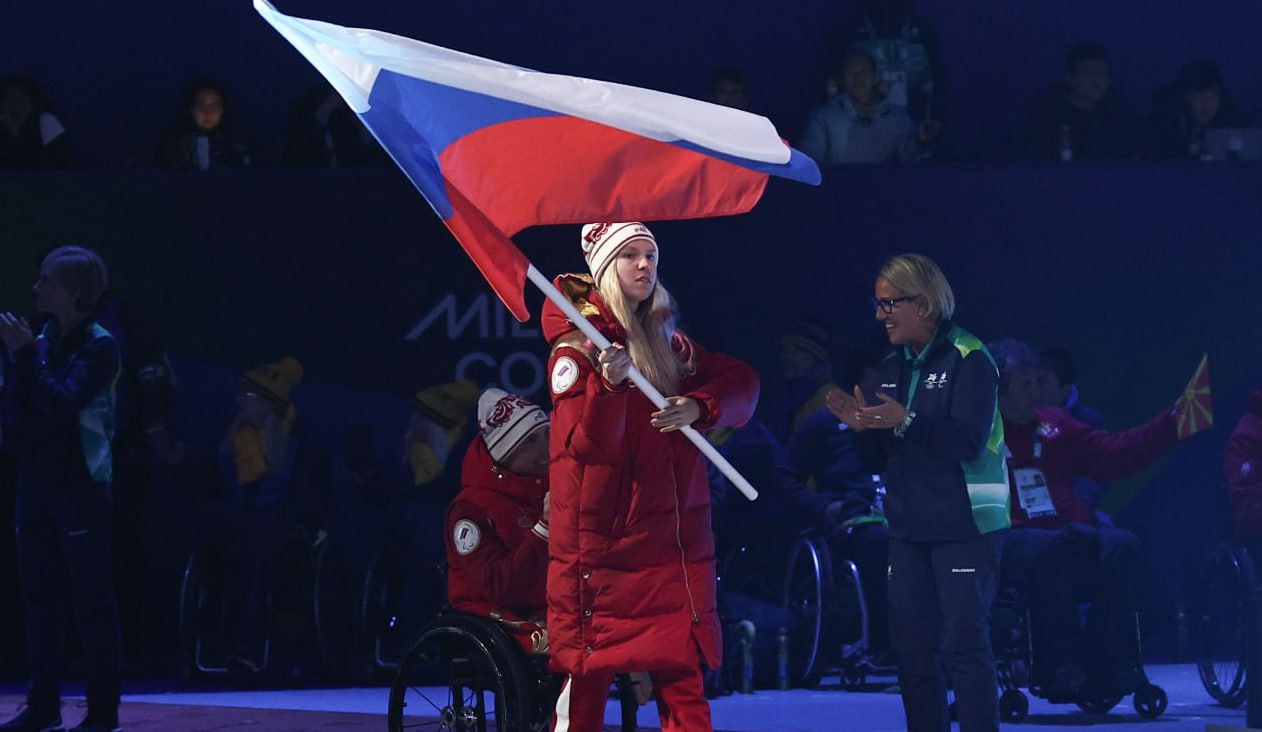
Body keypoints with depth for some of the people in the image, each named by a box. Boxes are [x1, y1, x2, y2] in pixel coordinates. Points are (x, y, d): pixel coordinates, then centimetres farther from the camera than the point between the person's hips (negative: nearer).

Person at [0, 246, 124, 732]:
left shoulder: (99, 346, -7)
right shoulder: (41, 343, 10)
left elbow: (64, 401, -20)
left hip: (81, 487, -6)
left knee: (91, 599, -4)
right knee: (40, 599, 6)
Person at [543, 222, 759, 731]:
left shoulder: (667, 341, 14)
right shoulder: (577, 345, -5)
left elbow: (742, 382, 9)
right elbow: (587, 443, -15)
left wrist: (698, 406, -9)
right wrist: (609, 383, -32)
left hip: (674, 537, 6)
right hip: (600, 534, -6)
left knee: (682, 675, 2)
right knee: (586, 672, -6)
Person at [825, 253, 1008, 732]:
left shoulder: (968, 360, -8)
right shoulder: (889, 370, 13)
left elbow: (968, 441, -19)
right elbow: (879, 459, 15)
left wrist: (906, 421, -29)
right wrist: (861, 427, -5)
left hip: (964, 526, -7)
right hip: (909, 527, 7)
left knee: (964, 643, -9)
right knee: (911, 647, 7)